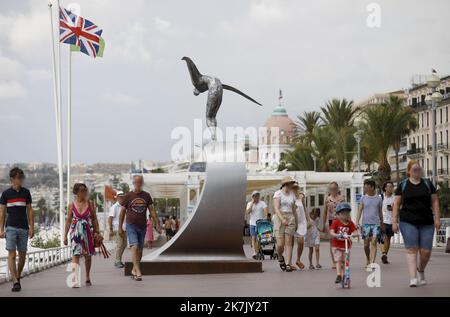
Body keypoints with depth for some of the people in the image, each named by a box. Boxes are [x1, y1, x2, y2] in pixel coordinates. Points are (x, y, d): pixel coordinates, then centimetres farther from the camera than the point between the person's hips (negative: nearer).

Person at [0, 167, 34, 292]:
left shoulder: (26, 192, 7)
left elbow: (29, 210, 9)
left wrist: (32, 227, 3)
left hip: (23, 228, 2)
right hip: (11, 227, -2)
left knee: (22, 255, 6)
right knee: (12, 255, -10)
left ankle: (18, 277, 25)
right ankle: (15, 282, -13)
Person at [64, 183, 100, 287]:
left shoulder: (90, 204, 3)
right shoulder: (71, 205, 2)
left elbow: (94, 219, 5)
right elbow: (68, 221, 6)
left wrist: (97, 232, -3)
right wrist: (65, 235, 4)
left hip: (88, 232, 1)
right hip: (75, 232, -1)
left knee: (88, 255, 10)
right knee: (76, 254, -16)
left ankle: (88, 278, 26)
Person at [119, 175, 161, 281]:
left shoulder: (146, 196, 7)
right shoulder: (128, 196, 0)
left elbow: (152, 210, 9)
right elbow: (122, 211, 5)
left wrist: (157, 224, 1)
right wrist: (120, 227, 3)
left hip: (142, 226, 4)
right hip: (131, 226, -3)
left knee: (140, 249, 8)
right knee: (134, 247, -16)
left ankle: (134, 270, 24)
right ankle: (138, 272, -20)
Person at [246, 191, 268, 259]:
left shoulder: (262, 203, 2)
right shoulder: (249, 203, 10)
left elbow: (265, 211, -10)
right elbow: (247, 212, -4)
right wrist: (252, 203, -7)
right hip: (252, 223, 1)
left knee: (258, 239, -2)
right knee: (253, 238, -9)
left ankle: (257, 253, 3)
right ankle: (254, 252, -16)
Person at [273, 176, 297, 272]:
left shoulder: (292, 194, 14)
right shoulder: (278, 193, -1)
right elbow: (276, 208, -11)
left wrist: (295, 221, 16)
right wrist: (282, 219, -24)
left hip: (290, 218, 4)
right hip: (279, 218, -4)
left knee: (289, 243, -5)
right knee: (280, 244, -9)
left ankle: (289, 264, -6)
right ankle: (280, 258, 20)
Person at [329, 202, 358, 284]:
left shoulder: (350, 223, 2)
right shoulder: (336, 222, -6)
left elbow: (355, 231, -5)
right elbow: (331, 232, -15)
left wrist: (353, 234, -29)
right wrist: (337, 235, -35)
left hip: (346, 246, 3)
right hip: (337, 245, -3)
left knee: (345, 261, 8)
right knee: (338, 260, -11)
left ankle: (344, 276, 19)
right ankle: (338, 276, -15)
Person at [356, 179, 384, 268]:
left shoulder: (378, 199, 5)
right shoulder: (363, 198, 6)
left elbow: (380, 212, 15)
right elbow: (360, 210, 3)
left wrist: (382, 224, 21)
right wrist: (357, 222, -8)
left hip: (376, 223, -1)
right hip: (366, 223, 1)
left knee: (374, 242, -13)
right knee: (366, 244, 4)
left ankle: (372, 262, -18)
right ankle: (368, 261, 25)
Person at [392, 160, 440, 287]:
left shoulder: (428, 184, 9)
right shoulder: (402, 185, 5)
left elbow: (435, 202, 8)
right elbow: (396, 204, 5)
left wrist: (437, 218, 0)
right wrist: (394, 221, -2)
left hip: (426, 223, 2)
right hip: (408, 223, -2)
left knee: (426, 251, -1)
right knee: (411, 249, -8)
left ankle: (421, 270, 28)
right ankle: (413, 278, -9)